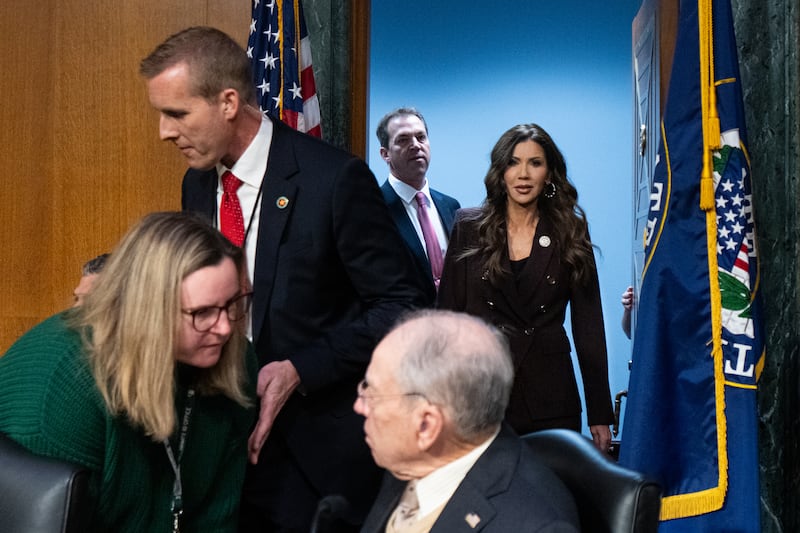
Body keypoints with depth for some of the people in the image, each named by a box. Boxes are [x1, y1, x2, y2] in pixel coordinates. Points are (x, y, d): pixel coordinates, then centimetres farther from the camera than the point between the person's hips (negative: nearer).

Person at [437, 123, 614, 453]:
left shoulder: (571, 233, 4)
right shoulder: (468, 227, 4)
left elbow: (588, 326, 5)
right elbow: (449, 311, 3)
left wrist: (600, 414, 2)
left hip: (550, 396, 0)